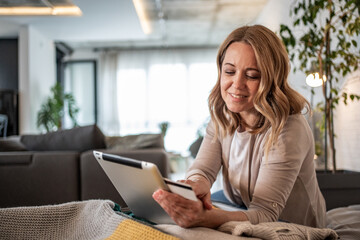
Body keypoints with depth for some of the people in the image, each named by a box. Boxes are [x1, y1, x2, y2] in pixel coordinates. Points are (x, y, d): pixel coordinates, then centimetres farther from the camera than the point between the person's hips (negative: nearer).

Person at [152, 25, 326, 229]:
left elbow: (265, 214, -30)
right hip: (239, 213, 6)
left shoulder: (288, 130, -25)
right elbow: (203, 168, -12)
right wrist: (198, 185, -38)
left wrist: (203, 218, -48)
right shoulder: (222, 117, -4)